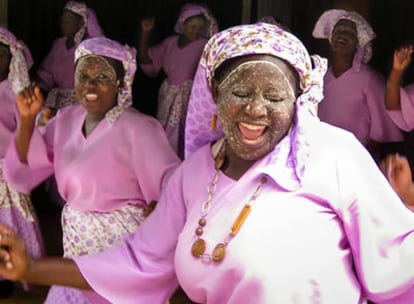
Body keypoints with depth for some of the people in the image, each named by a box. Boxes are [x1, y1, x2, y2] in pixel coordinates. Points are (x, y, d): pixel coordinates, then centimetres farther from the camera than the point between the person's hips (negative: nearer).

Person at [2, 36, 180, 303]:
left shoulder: (138, 128, -18)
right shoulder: (66, 119, 2)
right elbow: (24, 174, 2)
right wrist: (27, 120, -11)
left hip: (121, 244, -6)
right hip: (78, 243, 6)